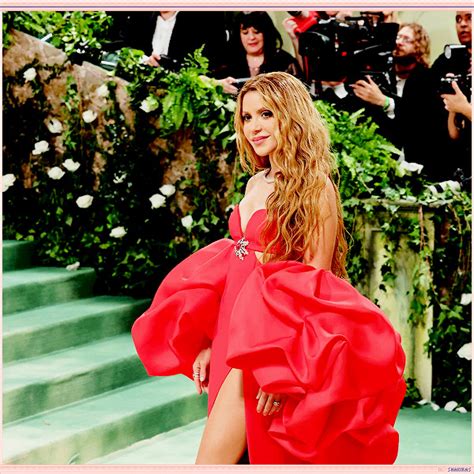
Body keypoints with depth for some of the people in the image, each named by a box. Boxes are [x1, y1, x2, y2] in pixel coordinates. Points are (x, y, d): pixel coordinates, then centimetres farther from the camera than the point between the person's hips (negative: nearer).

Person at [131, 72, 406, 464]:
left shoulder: (315, 189, -8)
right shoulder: (257, 184, 15)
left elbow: (315, 281, -12)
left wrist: (282, 365, -18)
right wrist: (207, 343, 8)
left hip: (275, 330, -8)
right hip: (233, 326, 8)